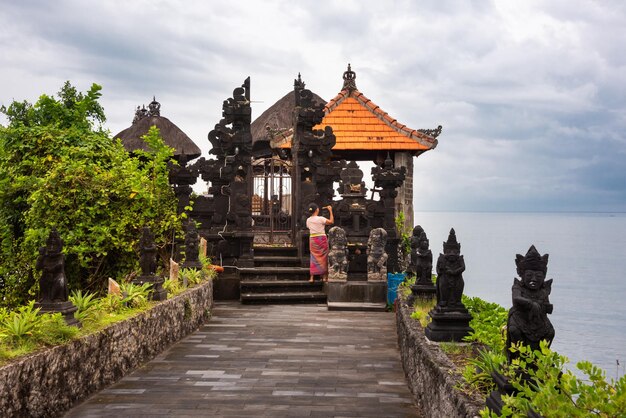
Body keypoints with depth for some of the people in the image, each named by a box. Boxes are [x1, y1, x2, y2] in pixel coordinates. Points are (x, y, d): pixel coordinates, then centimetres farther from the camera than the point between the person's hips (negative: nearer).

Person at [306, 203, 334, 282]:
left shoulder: (308, 220, 2)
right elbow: (331, 222, -11)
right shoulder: (320, 219, -13)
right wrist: (330, 211, -5)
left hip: (312, 239, 4)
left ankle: (311, 277, 2)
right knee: (323, 257, 6)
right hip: (321, 238, -4)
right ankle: (324, 277, 10)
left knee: (314, 258, 8)